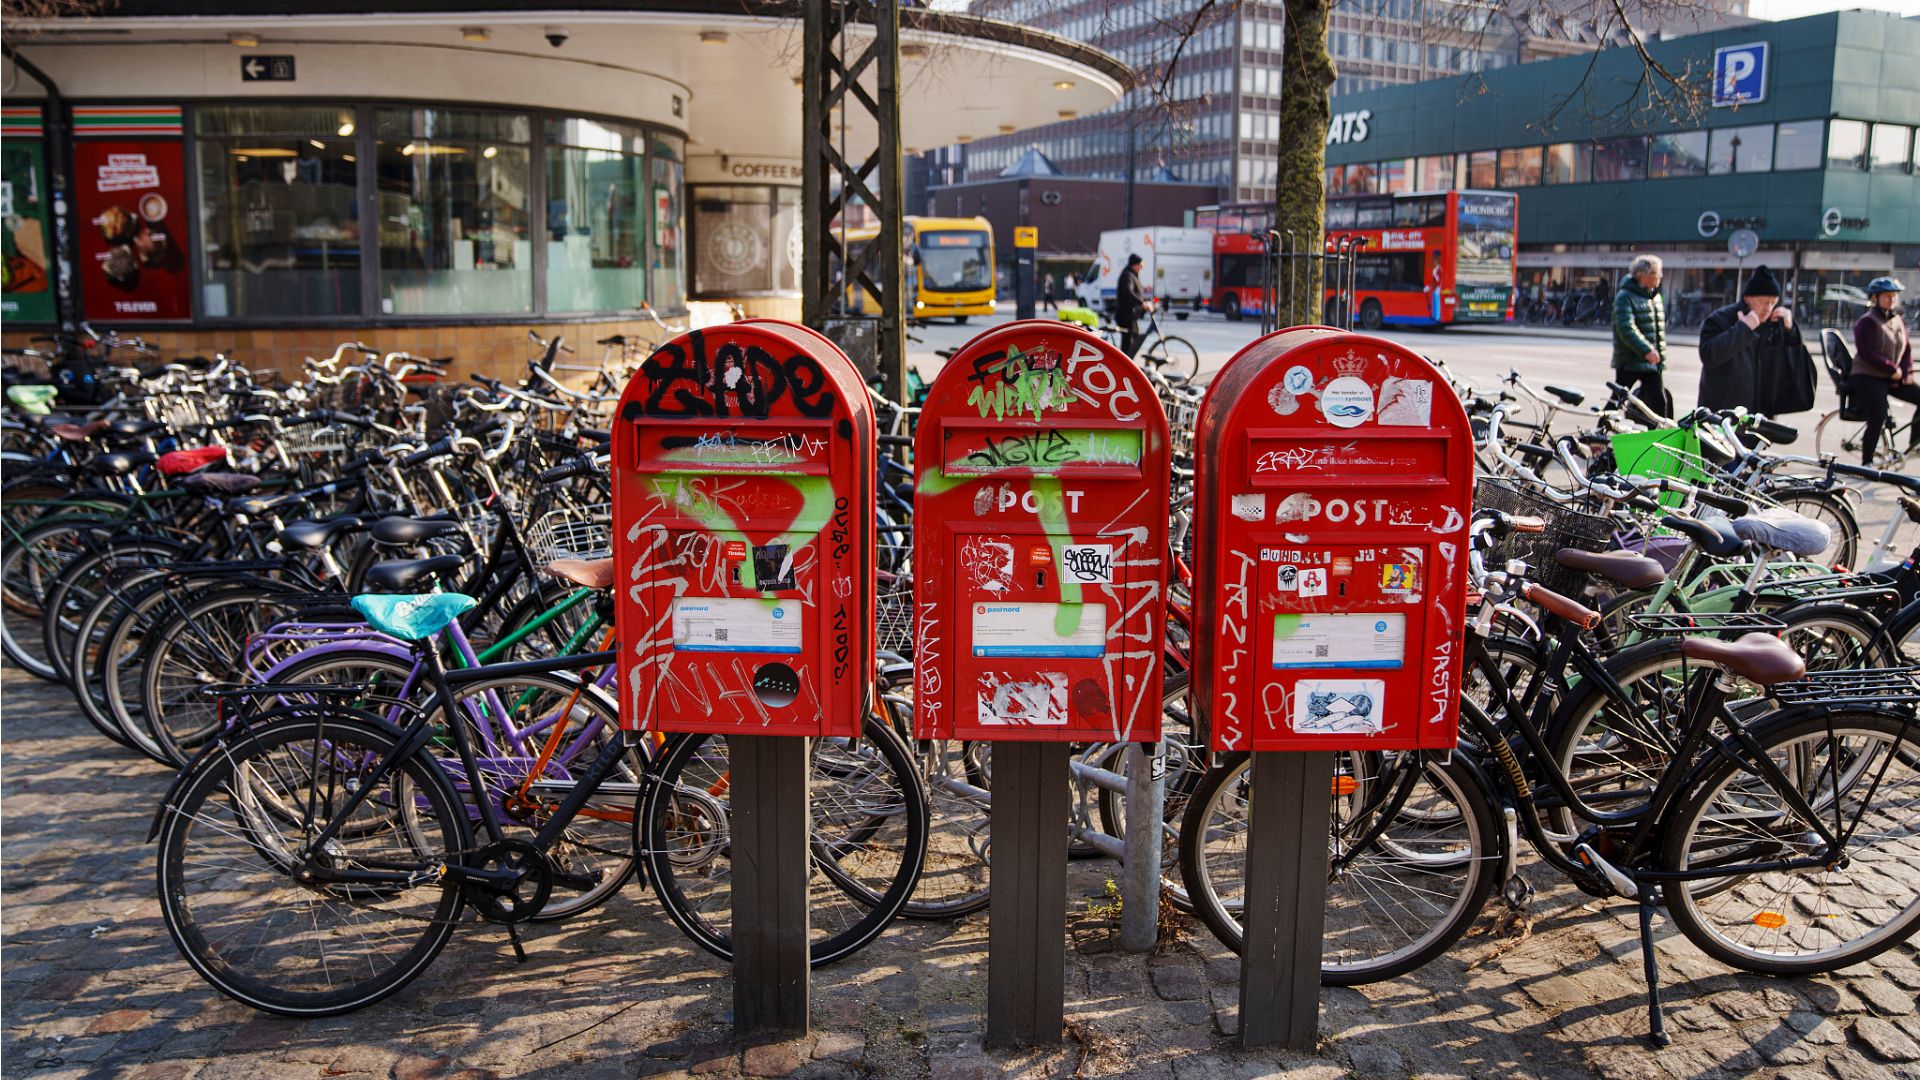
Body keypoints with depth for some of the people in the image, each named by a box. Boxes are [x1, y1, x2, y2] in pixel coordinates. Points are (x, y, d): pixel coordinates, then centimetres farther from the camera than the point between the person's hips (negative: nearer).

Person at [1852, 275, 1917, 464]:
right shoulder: (1867, 322, -11)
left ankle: (1913, 443, 4)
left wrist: (1906, 372, -4)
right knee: (1877, 422, -14)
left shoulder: (1899, 321, 11)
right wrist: (1892, 369, -19)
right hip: (1868, 377, -7)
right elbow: (1866, 353, -19)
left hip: (1893, 379, 7)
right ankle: (1866, 463, -3)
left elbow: (1907, 349, 13)